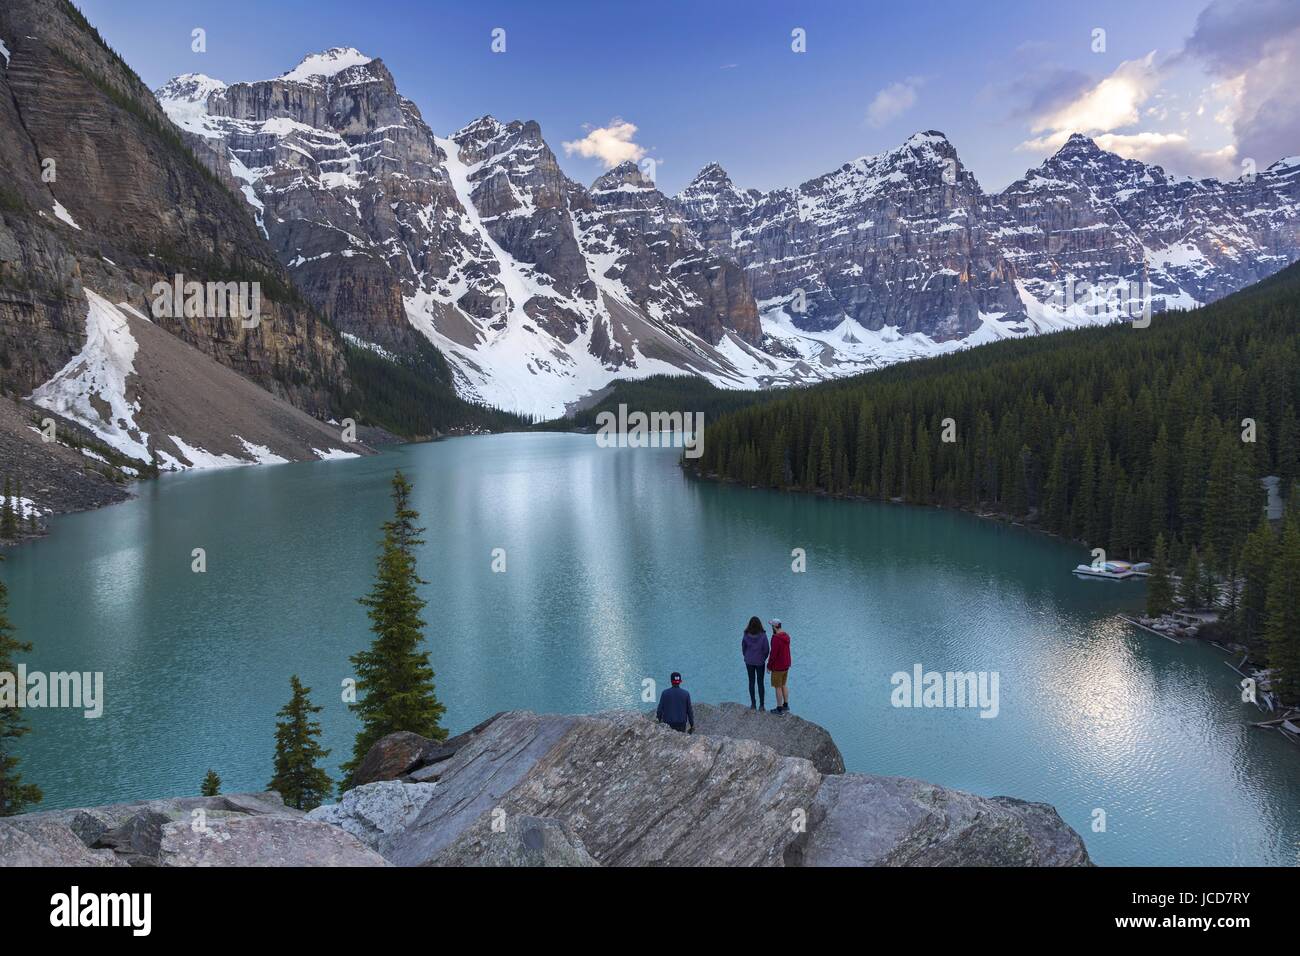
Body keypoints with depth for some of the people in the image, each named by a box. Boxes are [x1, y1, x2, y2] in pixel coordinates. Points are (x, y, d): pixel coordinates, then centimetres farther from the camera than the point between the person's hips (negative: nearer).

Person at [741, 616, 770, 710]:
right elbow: (766, 649, -10)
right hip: (760, 661, -1)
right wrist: (764, 658, 9)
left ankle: (753, 704, 17)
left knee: (751, 682, 12)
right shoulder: (763, 635, -16)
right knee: (760, 683, 9)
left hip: (749, 661, 1)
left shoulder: (746, 635, -12)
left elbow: (743, 648, -2)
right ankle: (761, 705, 12)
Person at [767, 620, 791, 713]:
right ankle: (786, 705, 30)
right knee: (783, 685, 22)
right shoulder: (786, 636, 1)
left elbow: (773, 654, -23)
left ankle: (779, 709, 12)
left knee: (777, 687, 4)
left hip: (778, 667, -9)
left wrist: (769, 666, -13)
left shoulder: (776, 639, -27)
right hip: (786, 665, 9)